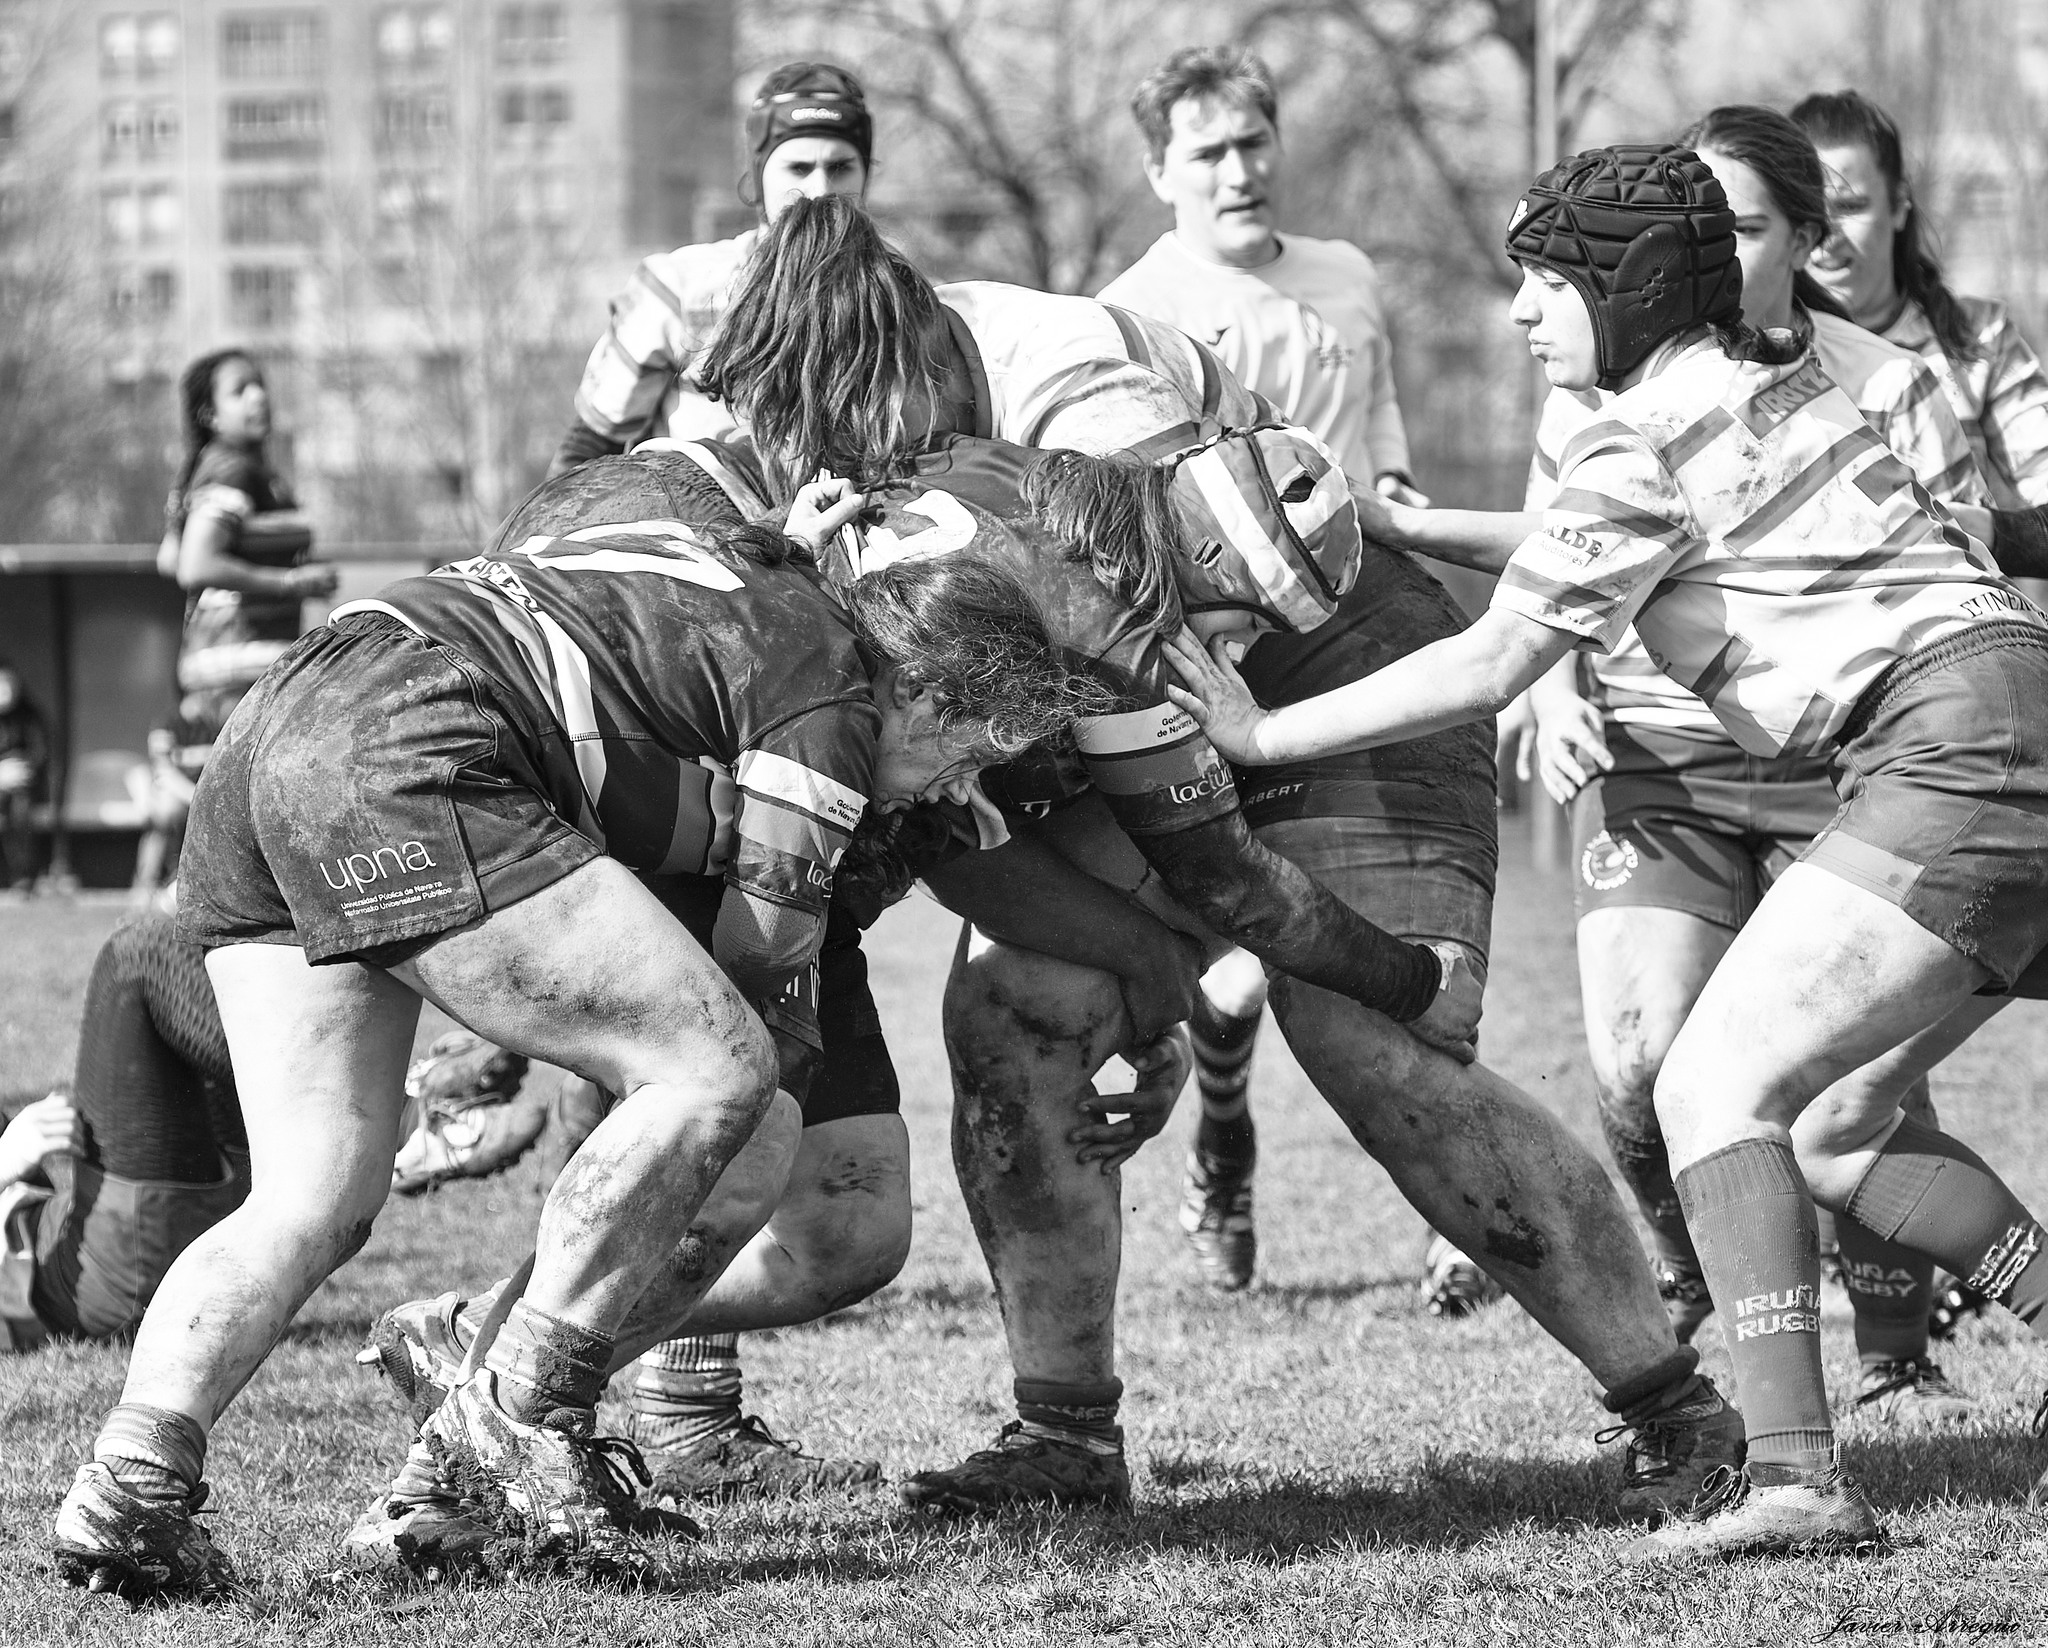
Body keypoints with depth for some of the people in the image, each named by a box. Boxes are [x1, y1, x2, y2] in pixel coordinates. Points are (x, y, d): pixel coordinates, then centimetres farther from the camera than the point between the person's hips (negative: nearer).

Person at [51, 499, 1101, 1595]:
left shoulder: (747, 586, 28)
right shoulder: (833, 688, 2)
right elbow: (760, 955, 7)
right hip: (394, 761, -10)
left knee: (315, 1199, 8)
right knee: (717, 1071, -8)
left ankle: (130, 1480, -10)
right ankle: (519, 1414, -5)